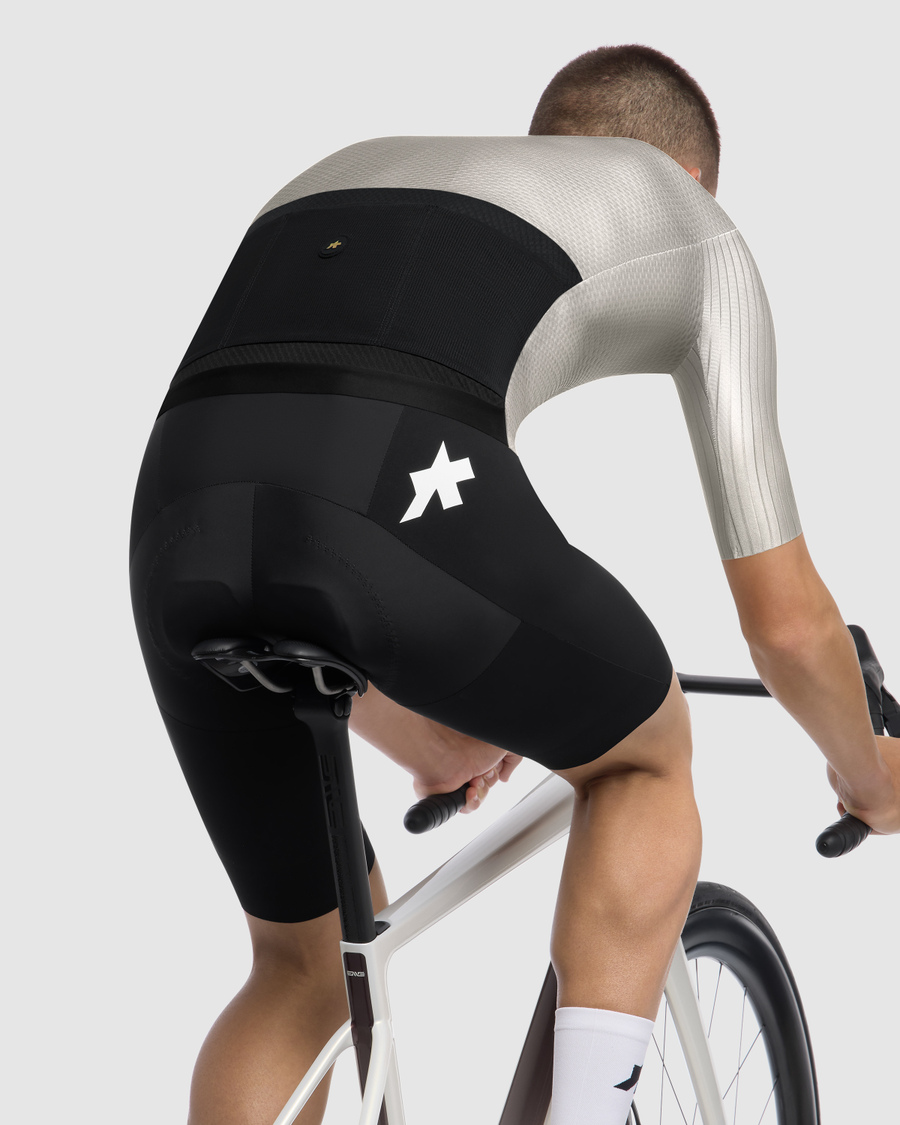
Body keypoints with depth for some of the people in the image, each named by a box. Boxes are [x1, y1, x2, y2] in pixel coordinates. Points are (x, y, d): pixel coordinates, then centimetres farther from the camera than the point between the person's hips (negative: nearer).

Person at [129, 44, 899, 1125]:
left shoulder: (336, 177, 41)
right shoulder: (695, 228, 28)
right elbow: (785, 615, 26)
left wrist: (427, 739, 61)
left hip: (179, 519, 5)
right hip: (403, 500, -5)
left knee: (306, 964, 27)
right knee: (645, 754, 29)